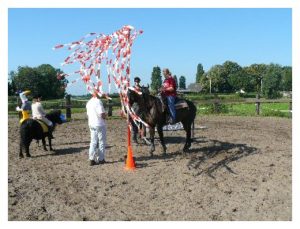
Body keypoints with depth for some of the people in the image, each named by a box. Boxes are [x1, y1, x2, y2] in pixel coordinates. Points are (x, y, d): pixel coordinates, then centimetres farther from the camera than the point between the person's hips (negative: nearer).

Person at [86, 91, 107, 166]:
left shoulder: (88, 102, 10)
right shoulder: (98, 101, -16)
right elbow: (102, 114, -19)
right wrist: (105, 116, 0)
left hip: (91, 124, 7)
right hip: (100, 124, -7)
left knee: (93, 142, 10)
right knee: (101, 142, 5)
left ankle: (92, 159, 6)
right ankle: (100, 159, 10)